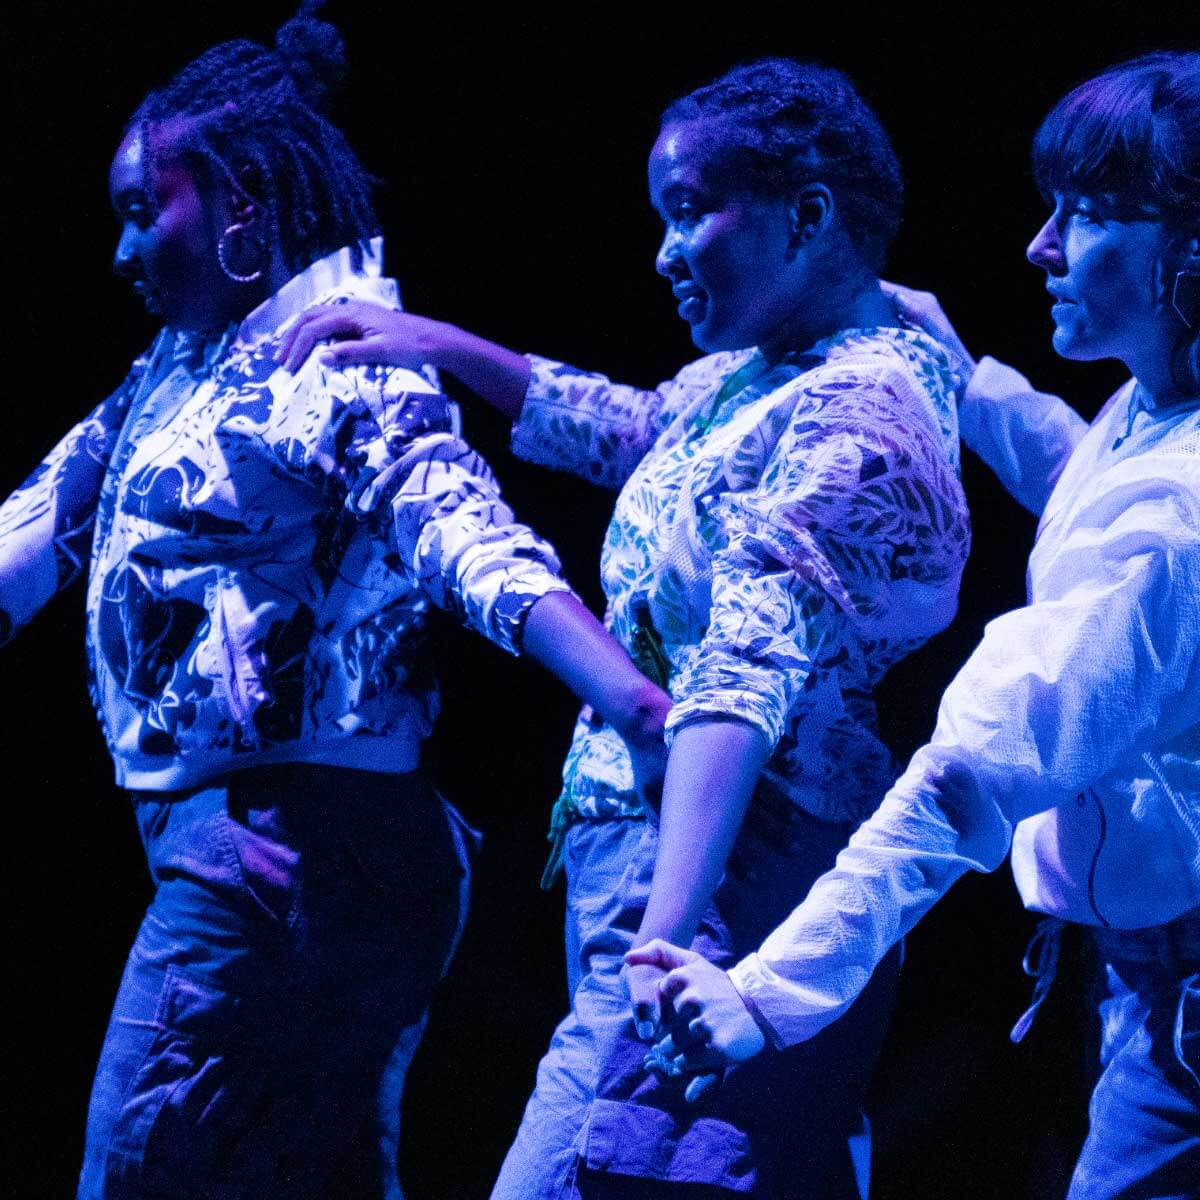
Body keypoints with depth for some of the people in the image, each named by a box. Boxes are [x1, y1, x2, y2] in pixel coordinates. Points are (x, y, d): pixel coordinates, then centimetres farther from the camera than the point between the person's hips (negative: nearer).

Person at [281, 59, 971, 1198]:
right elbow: (633, 429, 38)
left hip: (723, 900, -10)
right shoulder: (744, 374, 16)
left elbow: (747, 679, -28)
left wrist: (666, 936, -38)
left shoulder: (851, 425, -16)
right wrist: (442, 345, 29)